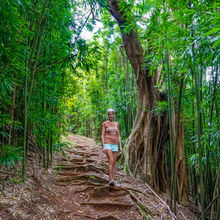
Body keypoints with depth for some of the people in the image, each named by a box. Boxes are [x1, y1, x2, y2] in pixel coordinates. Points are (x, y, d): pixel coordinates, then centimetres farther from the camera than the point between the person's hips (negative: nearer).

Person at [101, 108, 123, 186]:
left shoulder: (116, 124, 13)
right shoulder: (104, 124, 0)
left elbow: (118, 136, 12)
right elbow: (102, 136, -5)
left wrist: (121, 147, 4)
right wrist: (103, 147, -15)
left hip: (115, 145, 5)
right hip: (107, 144, -5)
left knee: (114, 163, 3)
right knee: (111, 161, -20)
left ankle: (112, 180, 12)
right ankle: (111, 180, -21)